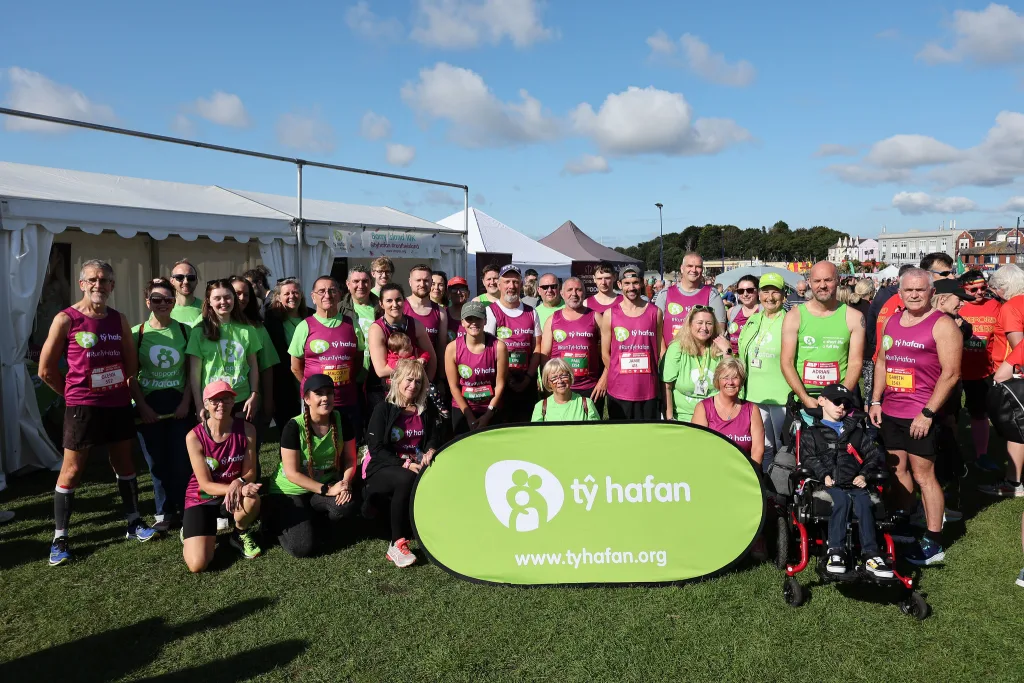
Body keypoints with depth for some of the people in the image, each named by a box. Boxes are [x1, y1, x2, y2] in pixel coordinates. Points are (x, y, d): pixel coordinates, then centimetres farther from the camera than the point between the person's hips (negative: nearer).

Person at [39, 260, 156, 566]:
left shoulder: (119, 320, 5)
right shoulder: (66, 319, -8)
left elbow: (132, 364, 13)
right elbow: (46, 370, -3)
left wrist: (118, 390, 8)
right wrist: (73, 393, 4)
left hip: (119, 404, 4)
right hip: (82, 406, -4)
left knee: (124, 464, 14)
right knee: (72, 470, 0)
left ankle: (134, 523, 25)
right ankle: (59, 538, 10)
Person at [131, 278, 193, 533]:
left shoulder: (184, 330, 1)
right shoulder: (137, 333, -1)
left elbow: (192, 372, 2)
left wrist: (186, 401, -7)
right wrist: (142, 406, -7)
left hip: (178, 403, 0)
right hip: (149, 405, 0)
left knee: (180, 461, 0)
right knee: (157, 462, 6)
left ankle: (184, 511, 14)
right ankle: (165, 513, 19)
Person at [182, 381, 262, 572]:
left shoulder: (246, 430, -13)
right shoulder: (194, 437, -18)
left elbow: (250, 473, -9)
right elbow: (205, 484, -17)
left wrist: (239, 483, -32)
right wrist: (232, 488, -36)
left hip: (234, 494, 1)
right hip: (202, 499, -1)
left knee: (252, 499, -38)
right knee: (197, 565, -18)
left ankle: (241, 534, -1)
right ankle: (190, 533, 20)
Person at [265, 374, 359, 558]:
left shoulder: (343, 422, -9)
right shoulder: (294, 427, -21)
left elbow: (350, 460, -1)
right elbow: (292, 473, -19)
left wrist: (346, 483, -21)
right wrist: (327, 490, -25)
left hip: (326, 485, 4)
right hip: (289, 492, -4)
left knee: (348, 505, -29)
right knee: (302, 547, -21)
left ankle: (305, 516, 4)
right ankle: (278, 519, 14)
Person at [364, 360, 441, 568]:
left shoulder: (426, 409, 9)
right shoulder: (384, 408, -6)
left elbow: (434, 438, 12)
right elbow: (376, 449, -11)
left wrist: (430, 452, -13)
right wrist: (405, 464, -22)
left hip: (415, 466, 4)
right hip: (382, 468, -4)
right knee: (407, 480, -38)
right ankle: (397, 544, -26)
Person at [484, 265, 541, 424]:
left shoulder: (531, 312, 10)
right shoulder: (491, 311, -3)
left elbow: (537, 347, 8)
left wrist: (528, 378, -4)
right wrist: (507, 379, -12)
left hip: (527, 383, 4)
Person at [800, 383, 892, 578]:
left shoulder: (857, 432, 28)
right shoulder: (811, 432, 17)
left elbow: (874, 455, 20)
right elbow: (807, 458, 3)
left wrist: (864, 474, 2)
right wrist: (823, 474, -14)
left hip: (854, 483, 3)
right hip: (829, 484, -2)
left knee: (863, 502, -29)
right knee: (842, 500, -34)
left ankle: (871, 554, -31)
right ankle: (836, 551, -32)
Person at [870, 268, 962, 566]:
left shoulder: (942, 325, -9)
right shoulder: (891, 321, 11)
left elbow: (951, 373, -14)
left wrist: (928, 412, -18)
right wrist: (876, 401, 9)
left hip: (920, 415, -6)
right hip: (890, 412, 6)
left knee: (923, 475, -2)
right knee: (898, 470, 13)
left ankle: (933, 543, 7)